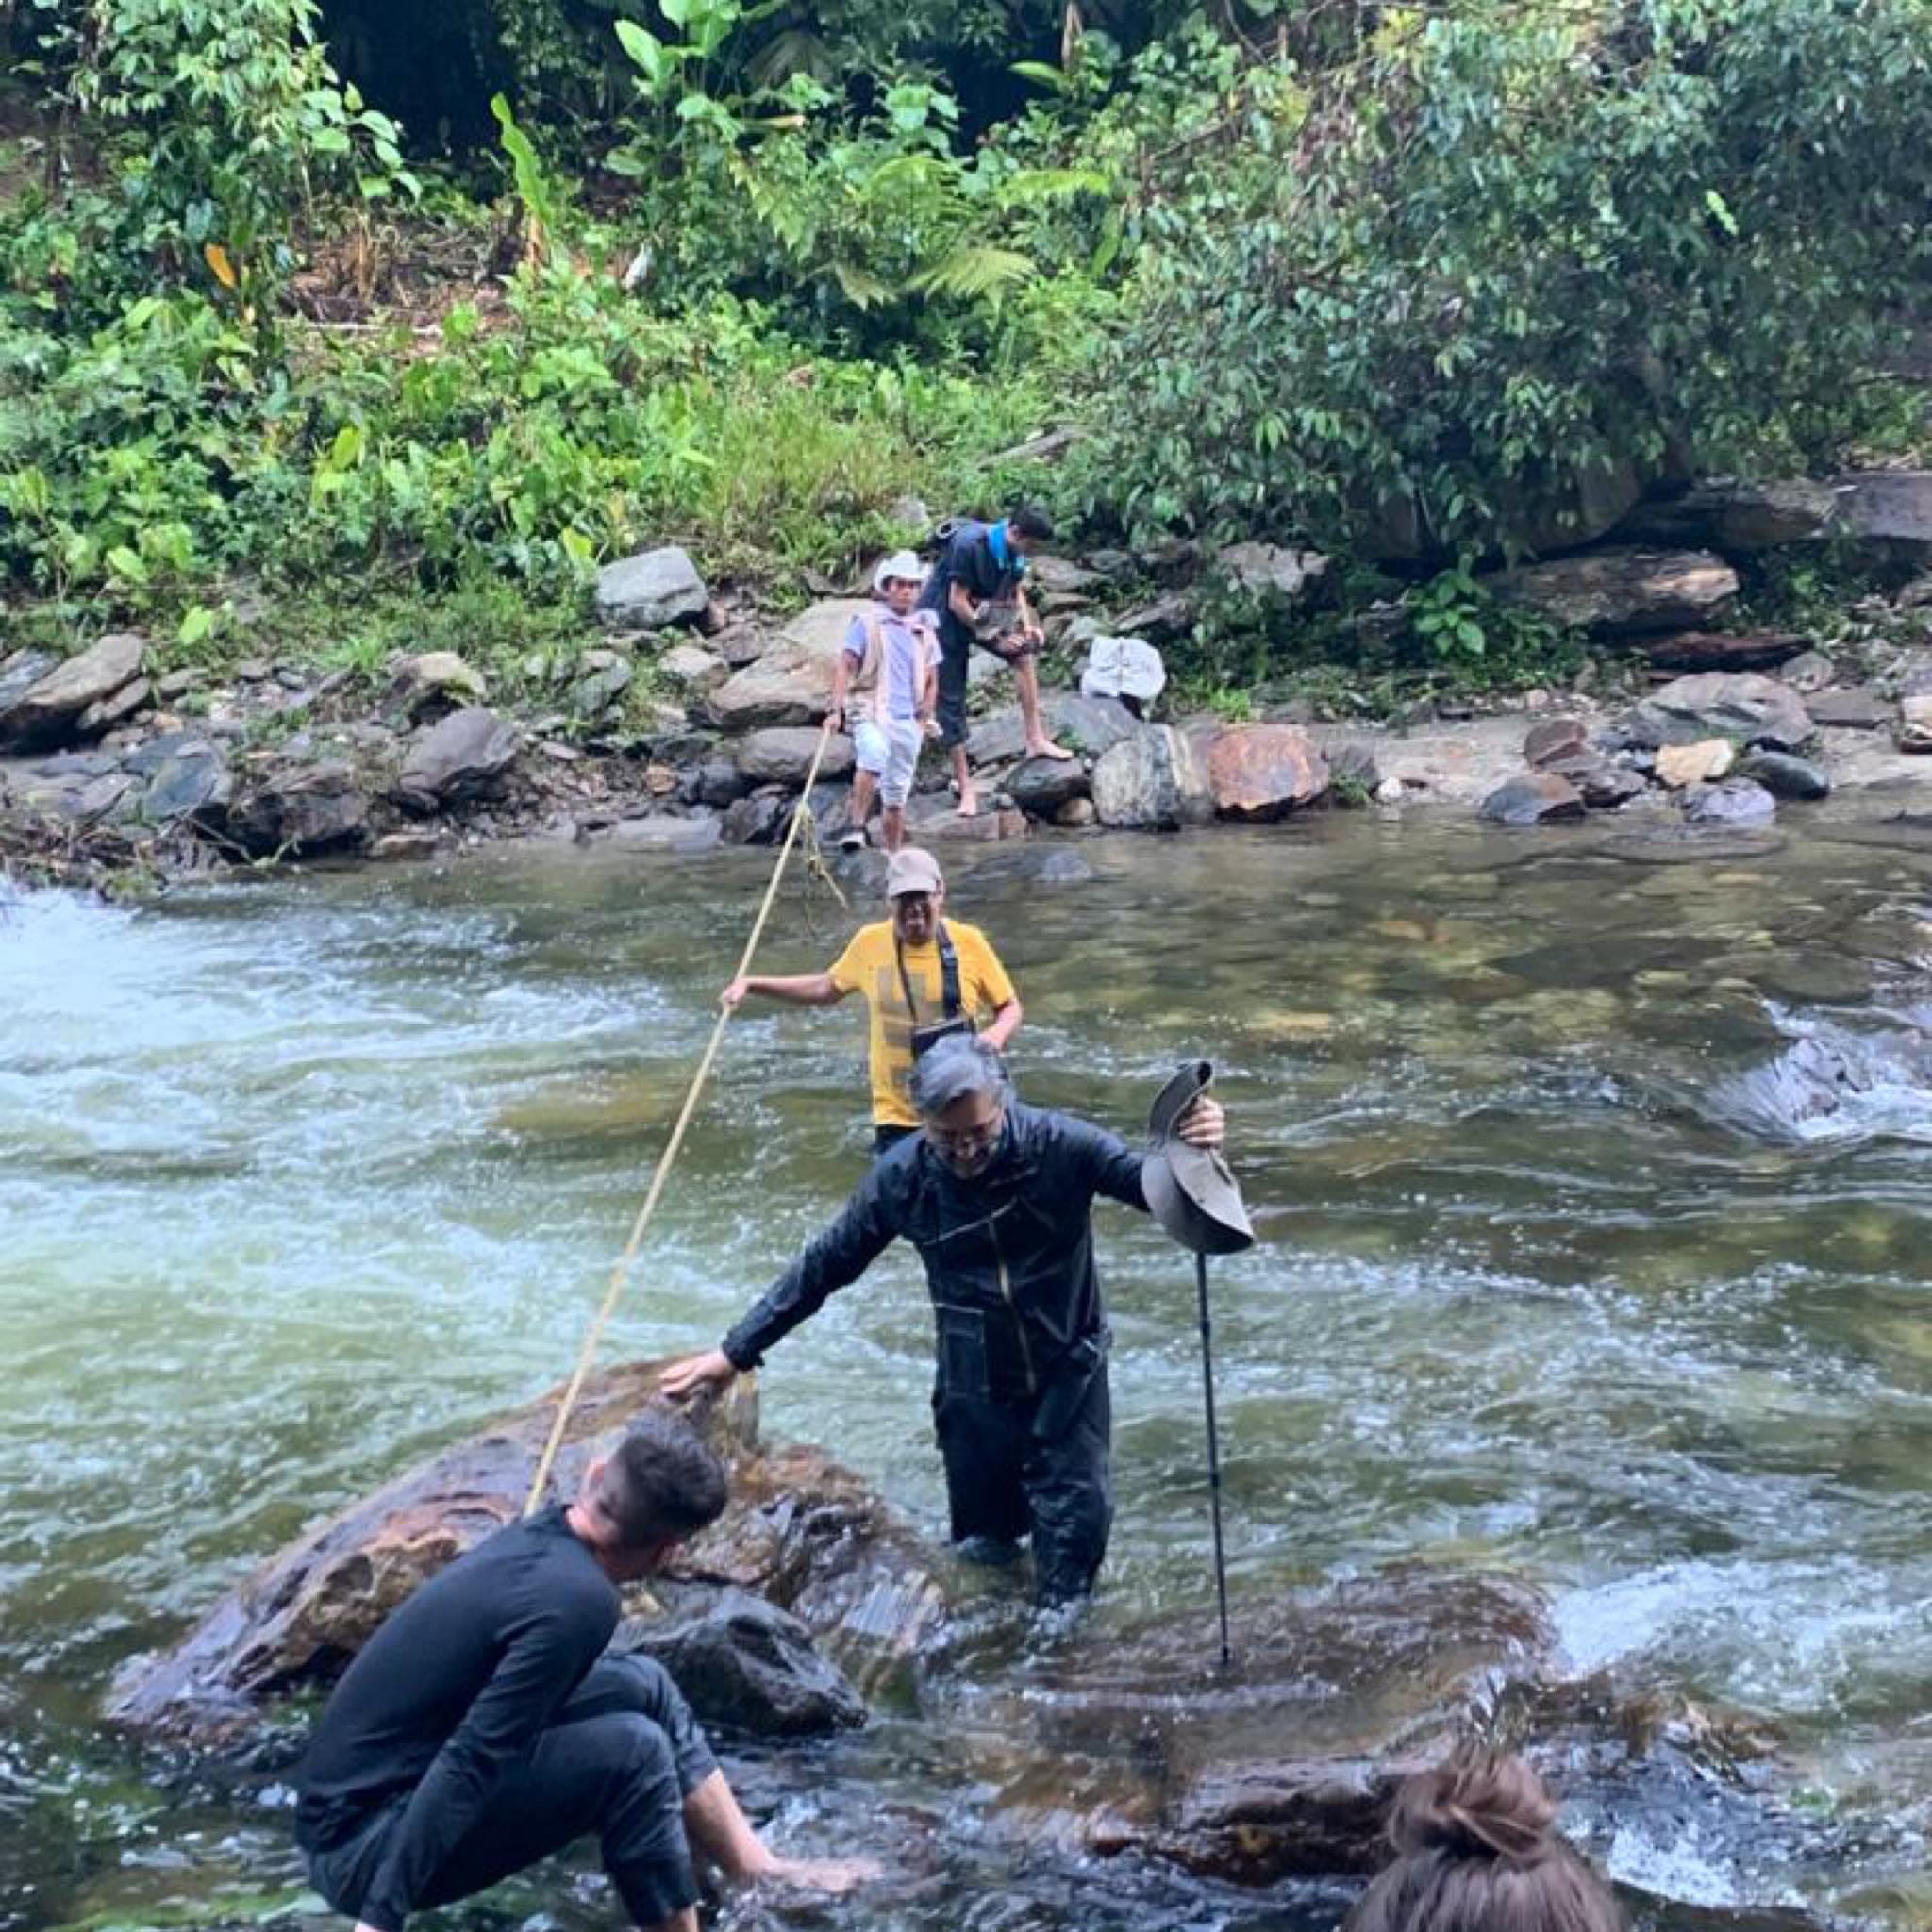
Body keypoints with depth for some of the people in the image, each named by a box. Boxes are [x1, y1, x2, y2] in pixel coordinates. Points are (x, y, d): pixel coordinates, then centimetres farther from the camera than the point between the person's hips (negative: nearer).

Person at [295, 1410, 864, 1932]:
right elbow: (469, 1762, -30)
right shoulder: (578, 1600, -24)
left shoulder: (533, 1535, 2)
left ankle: (758, 1871, 19)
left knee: (644, 1687, 9)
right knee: (632, 1748, -19)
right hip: (365, 1853, -9)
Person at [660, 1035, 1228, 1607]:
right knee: (983, 1543, 14)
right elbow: (822, 1265, -4)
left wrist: (1191, 1155, -43)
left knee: (1075, 1530, 3)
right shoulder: (901, 1177, -14)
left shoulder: (1060, 1145, -20)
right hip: (973, 1390, 2)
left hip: (1068, 1381, -2)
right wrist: (735, 1352, -3)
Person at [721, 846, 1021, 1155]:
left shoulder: (968, 942, -6)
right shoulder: (870, 942, -2)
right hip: (897, 1118, 1)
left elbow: (1010, 1008, 5)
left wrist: (997, 1034, -18)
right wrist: (751, 984, 11)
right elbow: (827, 989, 17)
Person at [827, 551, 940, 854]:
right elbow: (844, 667, -2)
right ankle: (857, 829, -32)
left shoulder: (925, 631, 15)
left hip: (908, 720, 4)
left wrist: (925, 720, 9)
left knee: (897, 797, 8)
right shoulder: (867, 623, 3)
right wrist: (837, 709, -12)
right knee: (874, 757, -35)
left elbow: (932, 681, 20)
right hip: (870, 713, -4)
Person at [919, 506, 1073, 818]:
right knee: (951, 701, -5)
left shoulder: (1014, 551, -6)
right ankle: (966, 788, -1)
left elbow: (1016, 591, 8)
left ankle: (1035, 739, -7)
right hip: (943, 619, -7)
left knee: (1024, 648, -9)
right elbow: (957, 602, -28)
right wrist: (994, 638, -24)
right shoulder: (970, 545, -29)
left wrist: (1027, 626, -11)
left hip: (980, 615, 7)